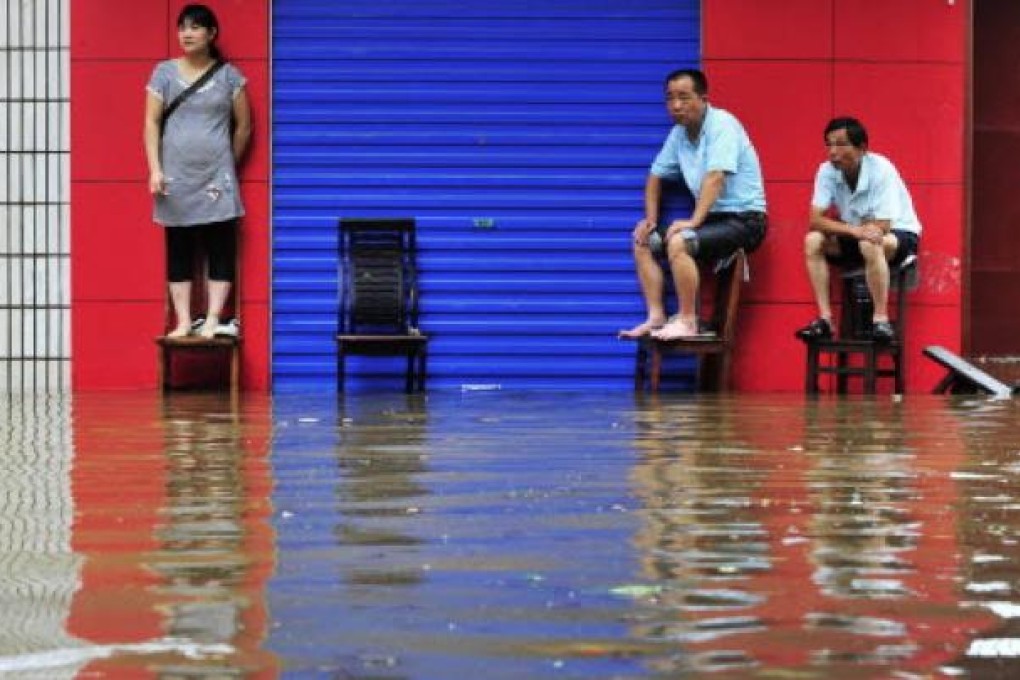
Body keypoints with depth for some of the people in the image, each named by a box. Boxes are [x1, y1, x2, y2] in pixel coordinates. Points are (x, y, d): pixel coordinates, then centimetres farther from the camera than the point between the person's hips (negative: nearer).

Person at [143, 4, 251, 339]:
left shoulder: (229, 75, 2)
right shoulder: (164, 72, 3)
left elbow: (243, 125, 8)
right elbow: (152, 123, 1)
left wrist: (229, 165, 7)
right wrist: (155, 170, -7)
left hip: (216, 178, 0)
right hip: (176, 178, 1)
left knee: (220, 250, -3)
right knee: (178, 251, 2)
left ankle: (212, 320, 0)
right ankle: (183, 321, 5)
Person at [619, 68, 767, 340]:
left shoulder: (722, 124, -15)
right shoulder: (679, 133, 8)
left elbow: (715, 177, -26)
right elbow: (655, 177, 18)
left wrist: (694, 221, -33)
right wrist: (650, 219, 5)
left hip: (743, 218, -8)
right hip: (713, 218, 9)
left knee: (679, 242, -29)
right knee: (643, 242, 4)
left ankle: (686, 322, -22)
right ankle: (656, 318, 1)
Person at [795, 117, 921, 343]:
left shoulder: (881, 170, -25)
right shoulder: (827, 171, -12)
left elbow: (881, 227, -28)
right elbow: (815, 220, -19)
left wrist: (841, 226, -16)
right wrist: (854, 230, -36)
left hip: (898, 233, -5)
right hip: (855, 238, 5)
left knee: (870, 245, -38)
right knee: (813, 240, -19)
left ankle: (881, 320, -27)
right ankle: (824, 319, -19)